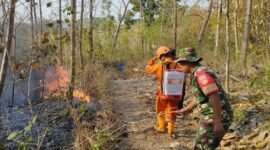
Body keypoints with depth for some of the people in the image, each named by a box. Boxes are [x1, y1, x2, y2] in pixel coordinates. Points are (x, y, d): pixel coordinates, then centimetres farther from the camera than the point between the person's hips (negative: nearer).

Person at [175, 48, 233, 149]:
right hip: (210, 118, 10)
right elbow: (199, 96, 27)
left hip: (216, 119, -10)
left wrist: (218, 122, -28)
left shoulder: (201, 74, -19)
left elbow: (214, 97, -26)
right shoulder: (197, 73, 13)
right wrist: (187, 109, 40)